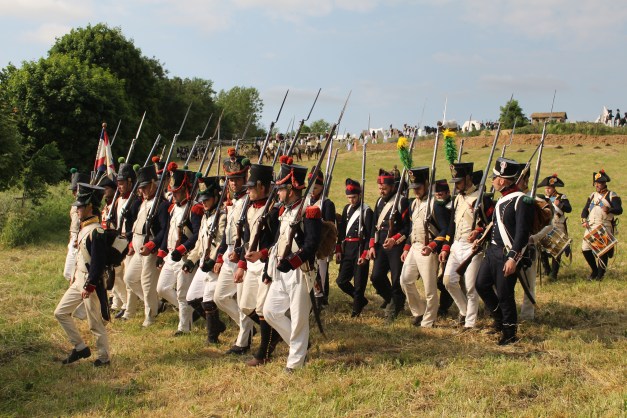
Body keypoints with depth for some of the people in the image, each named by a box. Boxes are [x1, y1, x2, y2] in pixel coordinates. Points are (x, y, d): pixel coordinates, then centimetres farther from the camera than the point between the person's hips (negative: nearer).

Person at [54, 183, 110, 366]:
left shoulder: (96, 232, -21)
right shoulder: (84, 227, 8)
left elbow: (98, 263, -23)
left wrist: (89, 287, -22)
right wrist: (74, 276, 18)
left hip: (91, 283, -10)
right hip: (79, 281, 10)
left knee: (95, 323, 2)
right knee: (61, 312, 13)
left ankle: (104, 357, 18)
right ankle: (80, 348, 22)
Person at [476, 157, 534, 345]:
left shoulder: (522, 201, -17)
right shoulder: (502, 199, 12)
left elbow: (523, 233, -21)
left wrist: (513, 258, -23)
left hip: (508, 254, -9)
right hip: (493, 250, 9)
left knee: (504, 294, -2)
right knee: (481, 284, 12)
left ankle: (510, 334, 13)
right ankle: (499, 318, 30)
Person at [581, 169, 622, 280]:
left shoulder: (612, 196, 0)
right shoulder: (592, 195, 18)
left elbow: (619, 210, -13)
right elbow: (585, 210, 18)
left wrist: (609, 210, -34)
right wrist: (584, 221, -1)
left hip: (605, 228, -5)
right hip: (591, 227, 5)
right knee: (585, 249, -1)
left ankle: (600, 274, 7)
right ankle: (594, 271, 19)